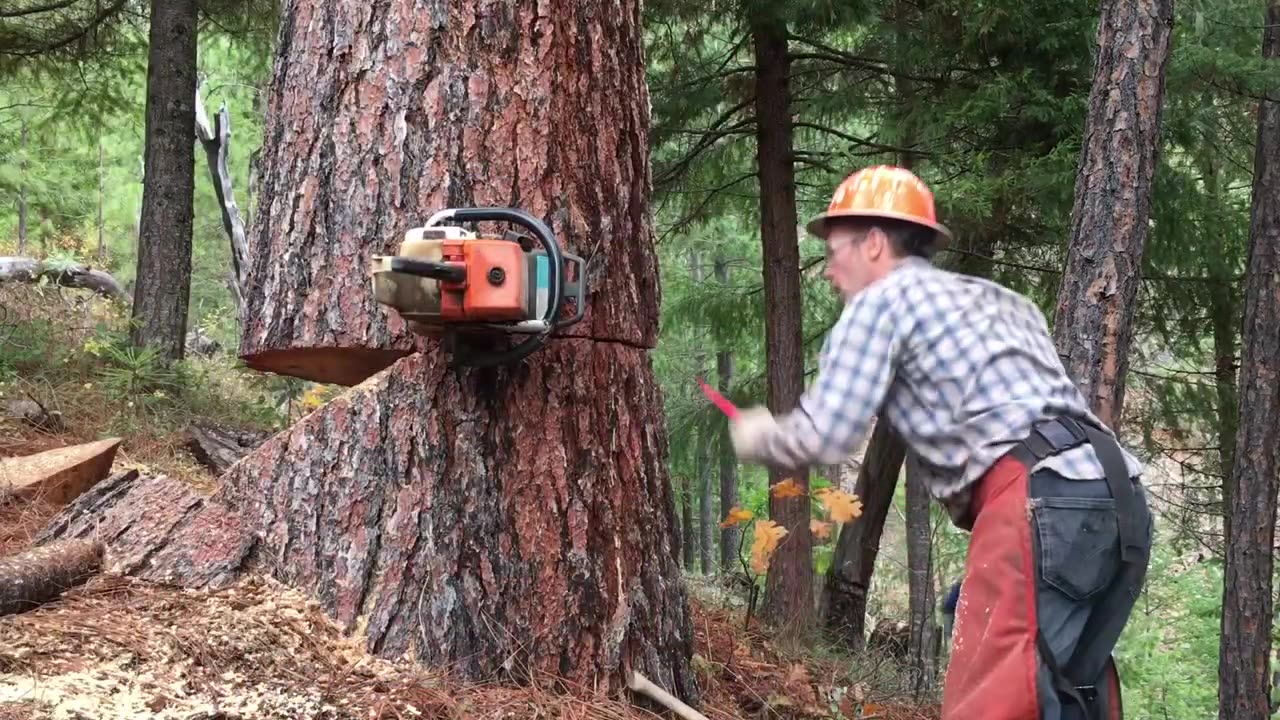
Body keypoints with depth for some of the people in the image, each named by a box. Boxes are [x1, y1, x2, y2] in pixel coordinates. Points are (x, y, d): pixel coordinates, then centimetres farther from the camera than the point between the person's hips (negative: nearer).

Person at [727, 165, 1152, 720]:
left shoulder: (882, 300, 7)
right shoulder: (999, 299, 31)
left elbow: (824, 436, -1)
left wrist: (757, 438, 17)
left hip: (1038, 501, -8)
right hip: (1117, 497, 9)